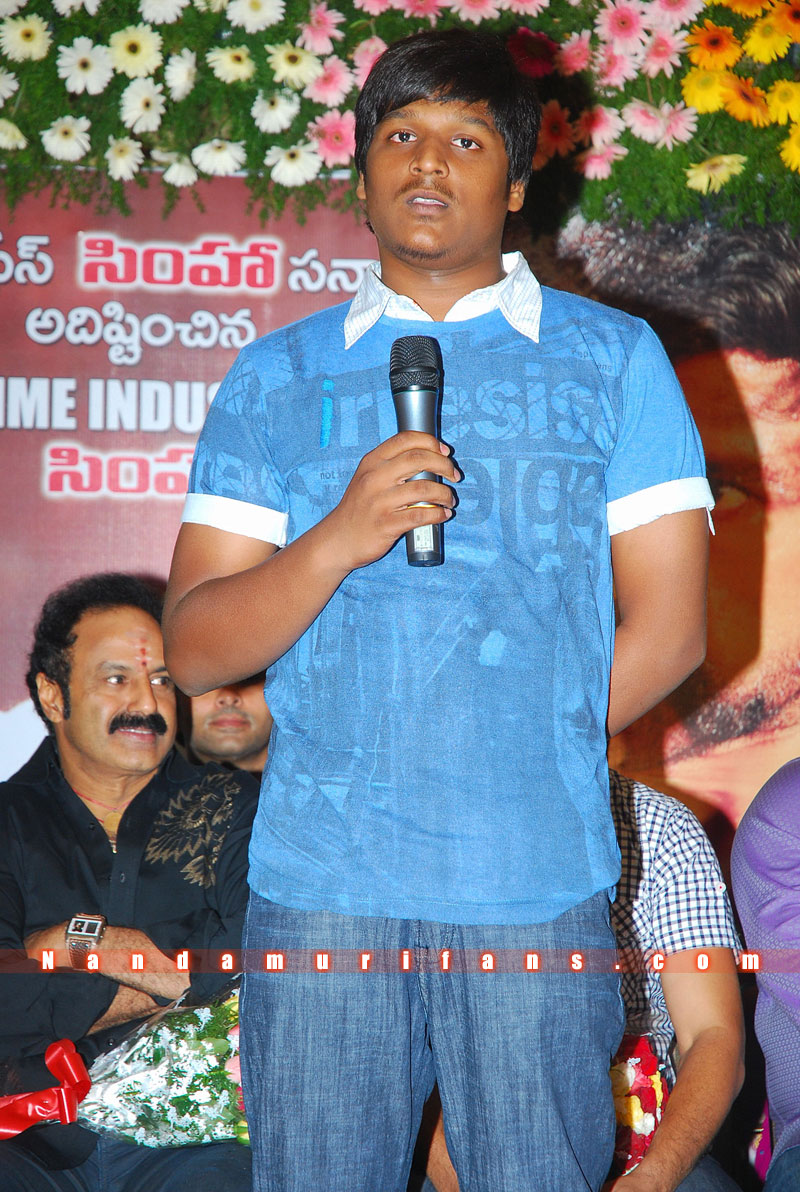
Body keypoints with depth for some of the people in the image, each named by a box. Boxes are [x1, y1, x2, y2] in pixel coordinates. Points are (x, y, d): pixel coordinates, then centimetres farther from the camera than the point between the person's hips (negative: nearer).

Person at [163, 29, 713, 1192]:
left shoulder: (613, 360, 7)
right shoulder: (276, 376, 10)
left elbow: (667, 628, 3)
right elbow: (194, 649, 3)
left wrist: (504, 765, 3)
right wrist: (339, 540, -14)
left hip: (538, 884, -1)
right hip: (319, 883, 1)